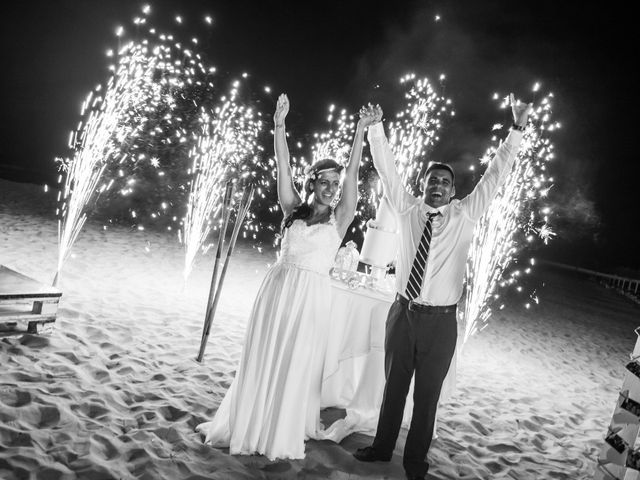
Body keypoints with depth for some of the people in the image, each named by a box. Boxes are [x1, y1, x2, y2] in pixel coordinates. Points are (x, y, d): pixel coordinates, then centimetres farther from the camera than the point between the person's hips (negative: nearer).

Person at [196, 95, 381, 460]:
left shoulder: (339, 218, 2)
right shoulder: (295, 209, 7)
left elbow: (353, 173, -6)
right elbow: (283, 166, 1)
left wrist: (361, 130, -12)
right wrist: (279, 124, -7)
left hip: (312, 295, -2)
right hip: (278, 287, 2)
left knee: (296, 367, 4)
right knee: (260, 361, 8)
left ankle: (283, 437, 18)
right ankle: (246, 426, 23)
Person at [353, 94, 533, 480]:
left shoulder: (465, 215, 1)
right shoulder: (407, 209, 2)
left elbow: (495, 176, -3)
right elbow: (387, 167, 1)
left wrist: (517, 130, -7)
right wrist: (375, 128, -6)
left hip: (441, 320, -1)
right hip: (403, 313, 1)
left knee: (428, 393, 9)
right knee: (394, 385, 14)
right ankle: (382, 447, 30)